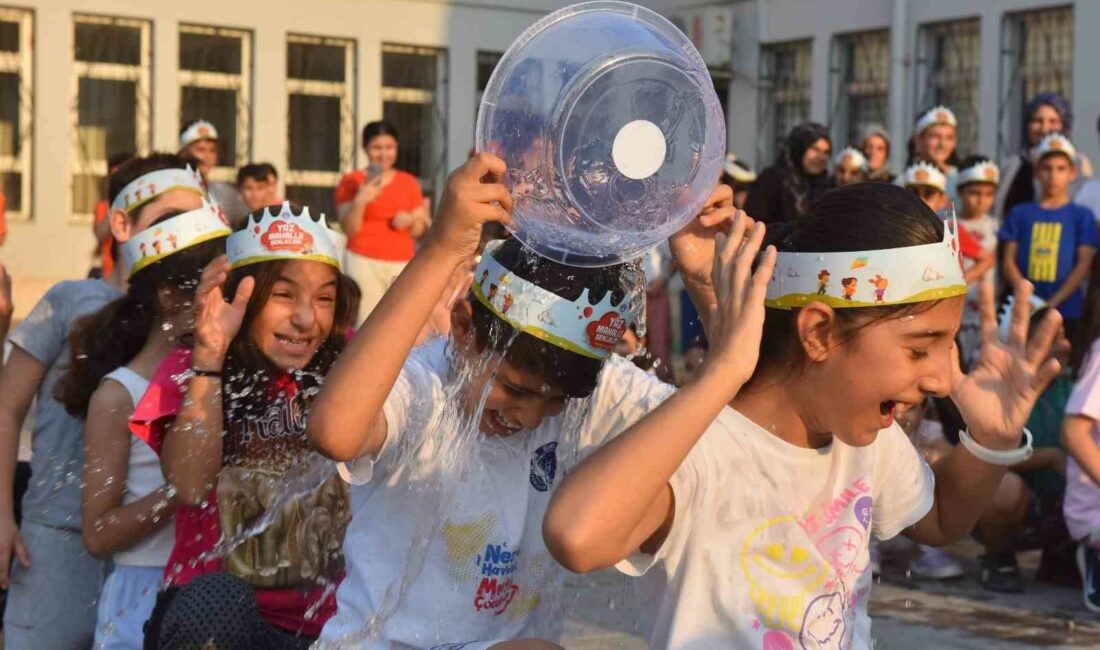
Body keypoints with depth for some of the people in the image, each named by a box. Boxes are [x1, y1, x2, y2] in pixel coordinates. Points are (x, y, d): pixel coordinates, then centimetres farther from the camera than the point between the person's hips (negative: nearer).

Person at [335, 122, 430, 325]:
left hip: (403, 264, 3)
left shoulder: (409, 182, 15)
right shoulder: (351, 181, 7)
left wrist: (410, 220, -5)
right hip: (364, 262, -2)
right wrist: (360, 201, -13)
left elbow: (420, 230, 16)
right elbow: (349, 230, 0)